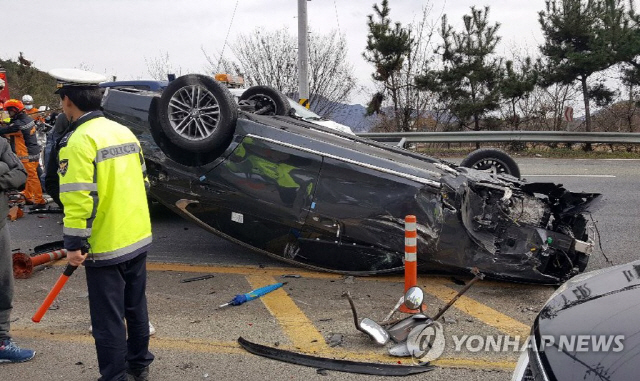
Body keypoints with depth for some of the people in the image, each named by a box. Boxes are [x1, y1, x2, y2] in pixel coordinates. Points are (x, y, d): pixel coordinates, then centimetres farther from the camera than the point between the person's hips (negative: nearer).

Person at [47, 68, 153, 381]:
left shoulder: (79, 141, -16)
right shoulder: (124, 131, 8)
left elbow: (79, 198, -22)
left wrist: (74, 243, -16)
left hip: (106, 247, -8)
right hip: (139, 238, 8)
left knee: (108, 319, 4)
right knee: (136, 306, 20)